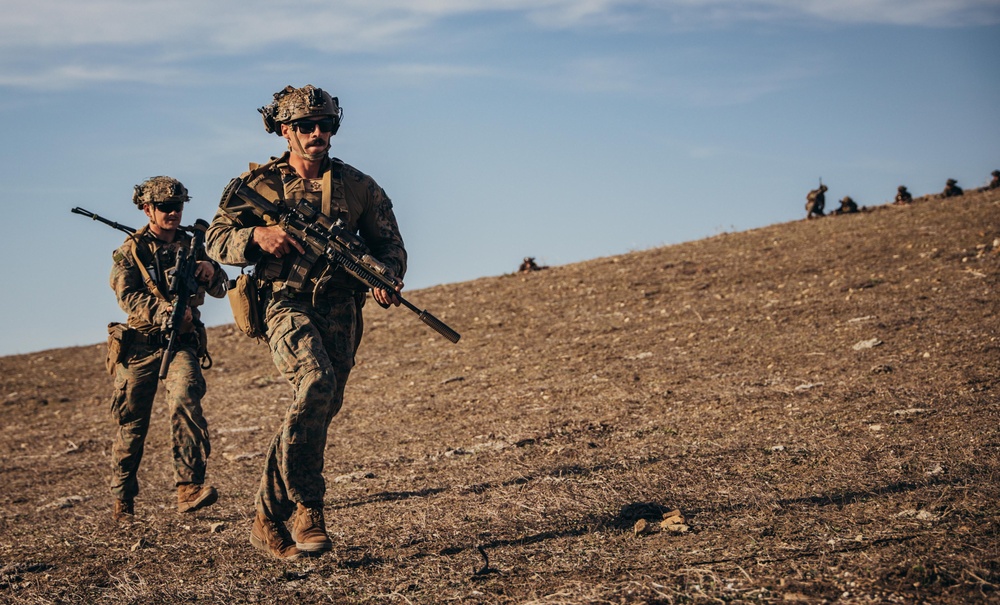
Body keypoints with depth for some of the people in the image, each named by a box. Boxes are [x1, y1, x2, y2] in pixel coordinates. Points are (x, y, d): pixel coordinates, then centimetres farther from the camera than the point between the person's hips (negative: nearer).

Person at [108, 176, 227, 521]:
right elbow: (127, 295, -10)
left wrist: (210, 272, -15)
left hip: (182, 342, 1)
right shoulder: (131, 251, 4)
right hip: (140, 344, -1)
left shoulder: (192, 245, 12)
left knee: (185, 400, -25)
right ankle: (122, 500, 20)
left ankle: (189, 488, -32)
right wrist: (164, 310, -27)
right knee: (131, 423, 4)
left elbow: (220, 289, 9)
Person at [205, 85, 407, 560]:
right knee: (315, 382, -30)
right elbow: (217, 240, 6)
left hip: (341, 312, 3)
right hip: (286, 305, -3)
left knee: (315, 412, 3)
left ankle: (268, 522, 20)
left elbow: (389, 243, 14)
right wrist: (257, 236, -14)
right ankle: (306, 507, -20)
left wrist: (387, 279, -8)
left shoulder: (358, 187, 10)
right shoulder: (258, 184, 6)